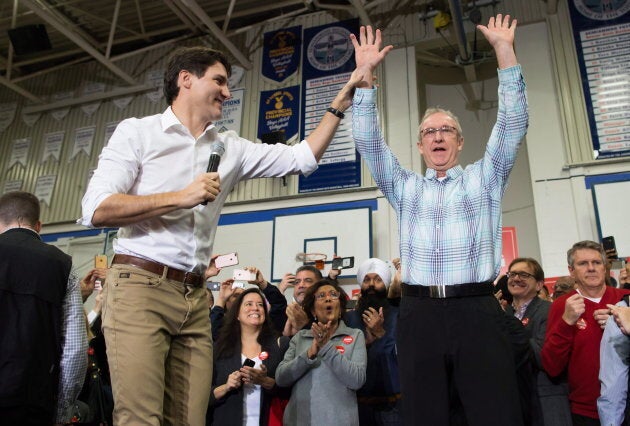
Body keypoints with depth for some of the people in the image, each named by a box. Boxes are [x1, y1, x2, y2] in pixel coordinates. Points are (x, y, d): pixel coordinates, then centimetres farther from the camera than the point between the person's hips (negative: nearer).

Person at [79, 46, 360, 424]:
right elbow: (96, 210, -6)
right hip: (140, 286, -4)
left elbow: (303, 158, 15)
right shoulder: (138, 132, 5)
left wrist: (343, 98, 13)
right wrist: (181, 197, -11)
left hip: (195, 297, 4)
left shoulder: (231, 148, 17)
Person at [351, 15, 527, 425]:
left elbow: (513, 124, 4)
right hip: (419, 313, 2)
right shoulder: (404, 187, 17)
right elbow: (368, 141, 8)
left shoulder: (484, 178, 14)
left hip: (477, 310, -1)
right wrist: (365, 75, 1)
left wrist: (505, 52, -1)